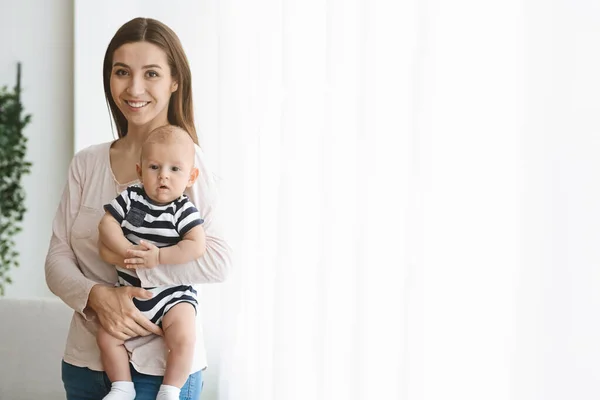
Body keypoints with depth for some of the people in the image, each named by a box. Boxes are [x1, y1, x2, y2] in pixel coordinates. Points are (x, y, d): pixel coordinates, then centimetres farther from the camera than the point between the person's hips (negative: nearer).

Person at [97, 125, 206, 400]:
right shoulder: (130, 198, -3)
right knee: (106, 337, -3)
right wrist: (127, 250, -21)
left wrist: (159, 257, -28)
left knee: (183, 336, -24)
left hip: (173, 293, -4)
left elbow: (196, 246, -21)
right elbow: (107, 225, -6)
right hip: (129, 292, 4)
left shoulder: (184, 210, -12)